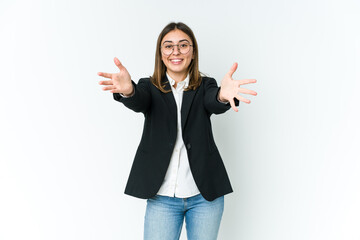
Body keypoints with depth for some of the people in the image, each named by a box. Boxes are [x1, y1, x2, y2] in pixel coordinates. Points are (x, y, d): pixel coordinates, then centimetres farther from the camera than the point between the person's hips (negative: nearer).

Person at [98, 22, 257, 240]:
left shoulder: (205, 86, 5)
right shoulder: (150, 87, 5)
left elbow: (215, 105, -16)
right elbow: (138, 102, -17)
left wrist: (224, 95, -42)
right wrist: (127, 90, -42)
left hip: (205, 195, 1)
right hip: (162, 196, 0)